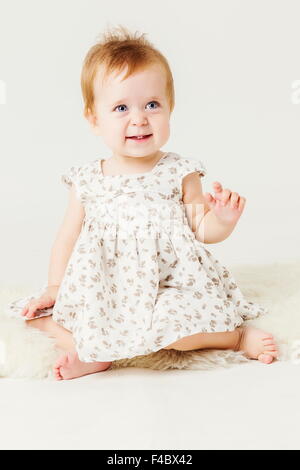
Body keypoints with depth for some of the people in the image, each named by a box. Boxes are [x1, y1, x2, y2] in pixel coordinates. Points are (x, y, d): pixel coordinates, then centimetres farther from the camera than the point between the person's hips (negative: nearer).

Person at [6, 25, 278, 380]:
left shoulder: (180, 174, -4)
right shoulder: (85, 181, 0)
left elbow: (203, 231, 1)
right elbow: (68, 237, 9)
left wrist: (223, 219, -21)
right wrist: (53, 288, 4)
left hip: (170, 287, -3)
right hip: (102, 295, 3)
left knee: (174, 328, -31)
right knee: (34, 313, -8)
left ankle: (236, 335, -6)